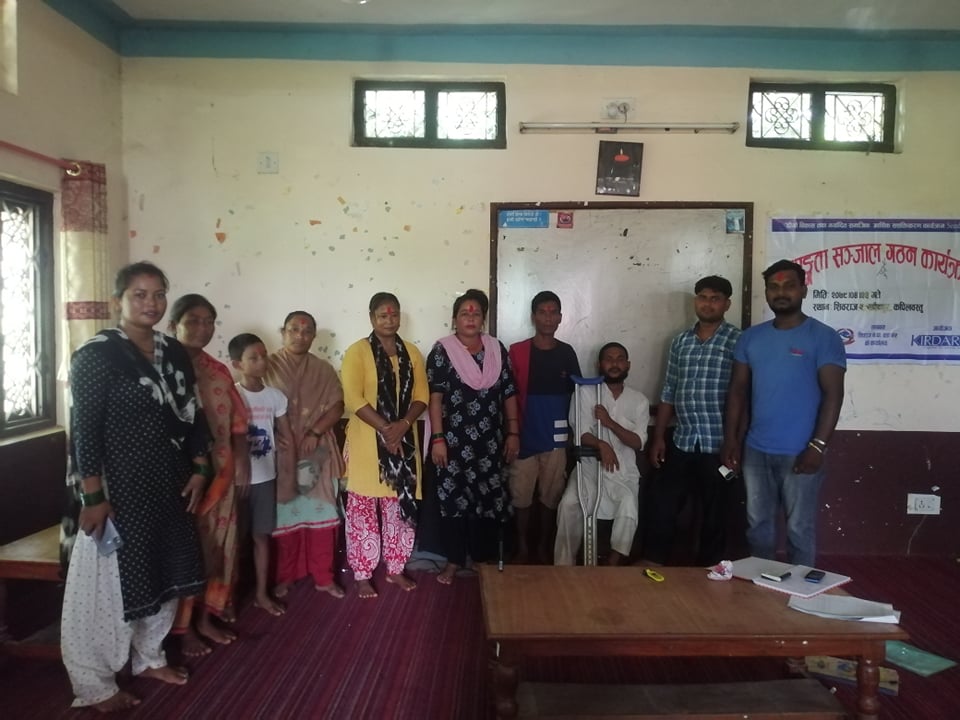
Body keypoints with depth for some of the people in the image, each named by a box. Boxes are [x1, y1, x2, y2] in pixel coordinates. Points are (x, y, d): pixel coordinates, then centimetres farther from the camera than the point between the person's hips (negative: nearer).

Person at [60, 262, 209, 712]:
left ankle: (148, 657, 36)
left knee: (164, 576, 16)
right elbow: (85, 430, -15)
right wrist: (93, 497, -18)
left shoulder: (175, 353, 7)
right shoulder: (96, 355, -12)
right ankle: (96, 686, 20)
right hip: (119, 490, -6)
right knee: (107, 585, 4)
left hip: (168, 487, 7)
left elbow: (193, 416, 12)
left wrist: (199, 470, 7)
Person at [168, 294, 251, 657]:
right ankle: (182, 627, 19)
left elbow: (237, 423, 12)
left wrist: (241, 464, 6)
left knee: (216, 545, 14)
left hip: (220, 473, 7)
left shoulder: (219, 371, 10)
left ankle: (205, 617, 30)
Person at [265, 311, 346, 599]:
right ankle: (285, 576, 21)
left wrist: (315, 432, -13)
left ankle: (324, 577, 16)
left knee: (321, 515, 4)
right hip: (281, 453, -2)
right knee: (285, 516, 4)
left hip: (318, 453, 2)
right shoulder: (269, 366, -1)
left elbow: (337, 406, 2)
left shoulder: (323, 369, 8)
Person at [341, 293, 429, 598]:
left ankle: (396, 569, 25)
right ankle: (362, 575, 14)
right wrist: (385, 429, -20)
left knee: (401, 507, 10)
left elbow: (422, 396, 5)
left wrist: (402, 425, -12)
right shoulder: (357, 351, -5)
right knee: (364, 508, 2)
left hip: (404, 441, 4)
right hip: (367, 442, -4)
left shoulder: (411, 352, 8)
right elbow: (353, 399, -14)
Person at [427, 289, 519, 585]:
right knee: (453, 499, 3)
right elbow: (434, 397, -8)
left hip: (490, 442, 3)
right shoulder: (442, 351, -4)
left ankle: (486, 560, 23)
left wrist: (513, 433, 3)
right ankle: (453, 561, 17)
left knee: (491, 500, 8)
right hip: (455, 441, -3)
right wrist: (437, 438, -14)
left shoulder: (497, 349, 6)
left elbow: (509, 394, 7)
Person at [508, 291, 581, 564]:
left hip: (556, 438, 2)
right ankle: (522, 548, 20)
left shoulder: (567, 352, 3)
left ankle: (545, 548, 24)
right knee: (521, 496, 4)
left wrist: (573, 431, 6)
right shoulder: (517, 351, -4)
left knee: (551, 496, 9)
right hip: (524, 437, -2)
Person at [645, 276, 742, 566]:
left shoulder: (738, 341, -5)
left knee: (714, 515, 8)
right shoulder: (680, 341, 10)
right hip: (681, 442, 4)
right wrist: (658, 438, 10)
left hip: (718, 445, -4)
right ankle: (653, 563, 23)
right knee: (661, 506, 8)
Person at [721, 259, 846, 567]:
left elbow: (833, 395, -10)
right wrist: (731, 440, 3)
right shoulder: (750, 337, 7)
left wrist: (818, 446, -17)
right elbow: (738, 391, 9)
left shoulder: (824, 337, -6)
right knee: (758, 525, 14)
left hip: (799, 453, -4)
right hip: (755, 451, 4)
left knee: (800, 529, 6)